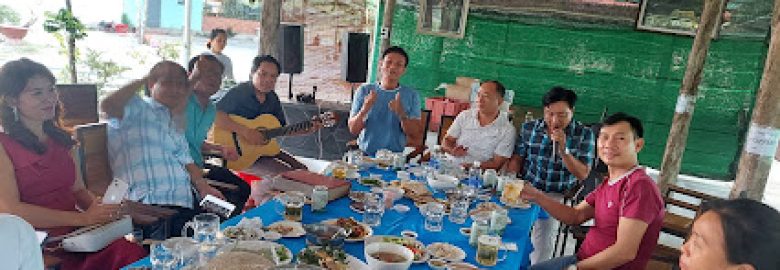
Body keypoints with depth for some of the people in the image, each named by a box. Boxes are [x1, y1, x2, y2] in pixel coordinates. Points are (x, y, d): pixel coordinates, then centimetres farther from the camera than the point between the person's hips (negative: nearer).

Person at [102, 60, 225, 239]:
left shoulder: (175, 122, 26)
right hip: (151, 204, -7)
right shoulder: (137, 107, 4)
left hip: (184, 201, 7)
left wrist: (203, 186, 2)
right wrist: (143, 80, -4)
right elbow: (108, 106, -19)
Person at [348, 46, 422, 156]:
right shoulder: (364, 90, 5)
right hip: (365, 155, 0)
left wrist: (402, 115, -19)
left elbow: (414, 132, -1)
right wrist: (364, 110, -16)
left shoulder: (412, 95, 5)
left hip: (395, 156, 1)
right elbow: (353, 130, 2)